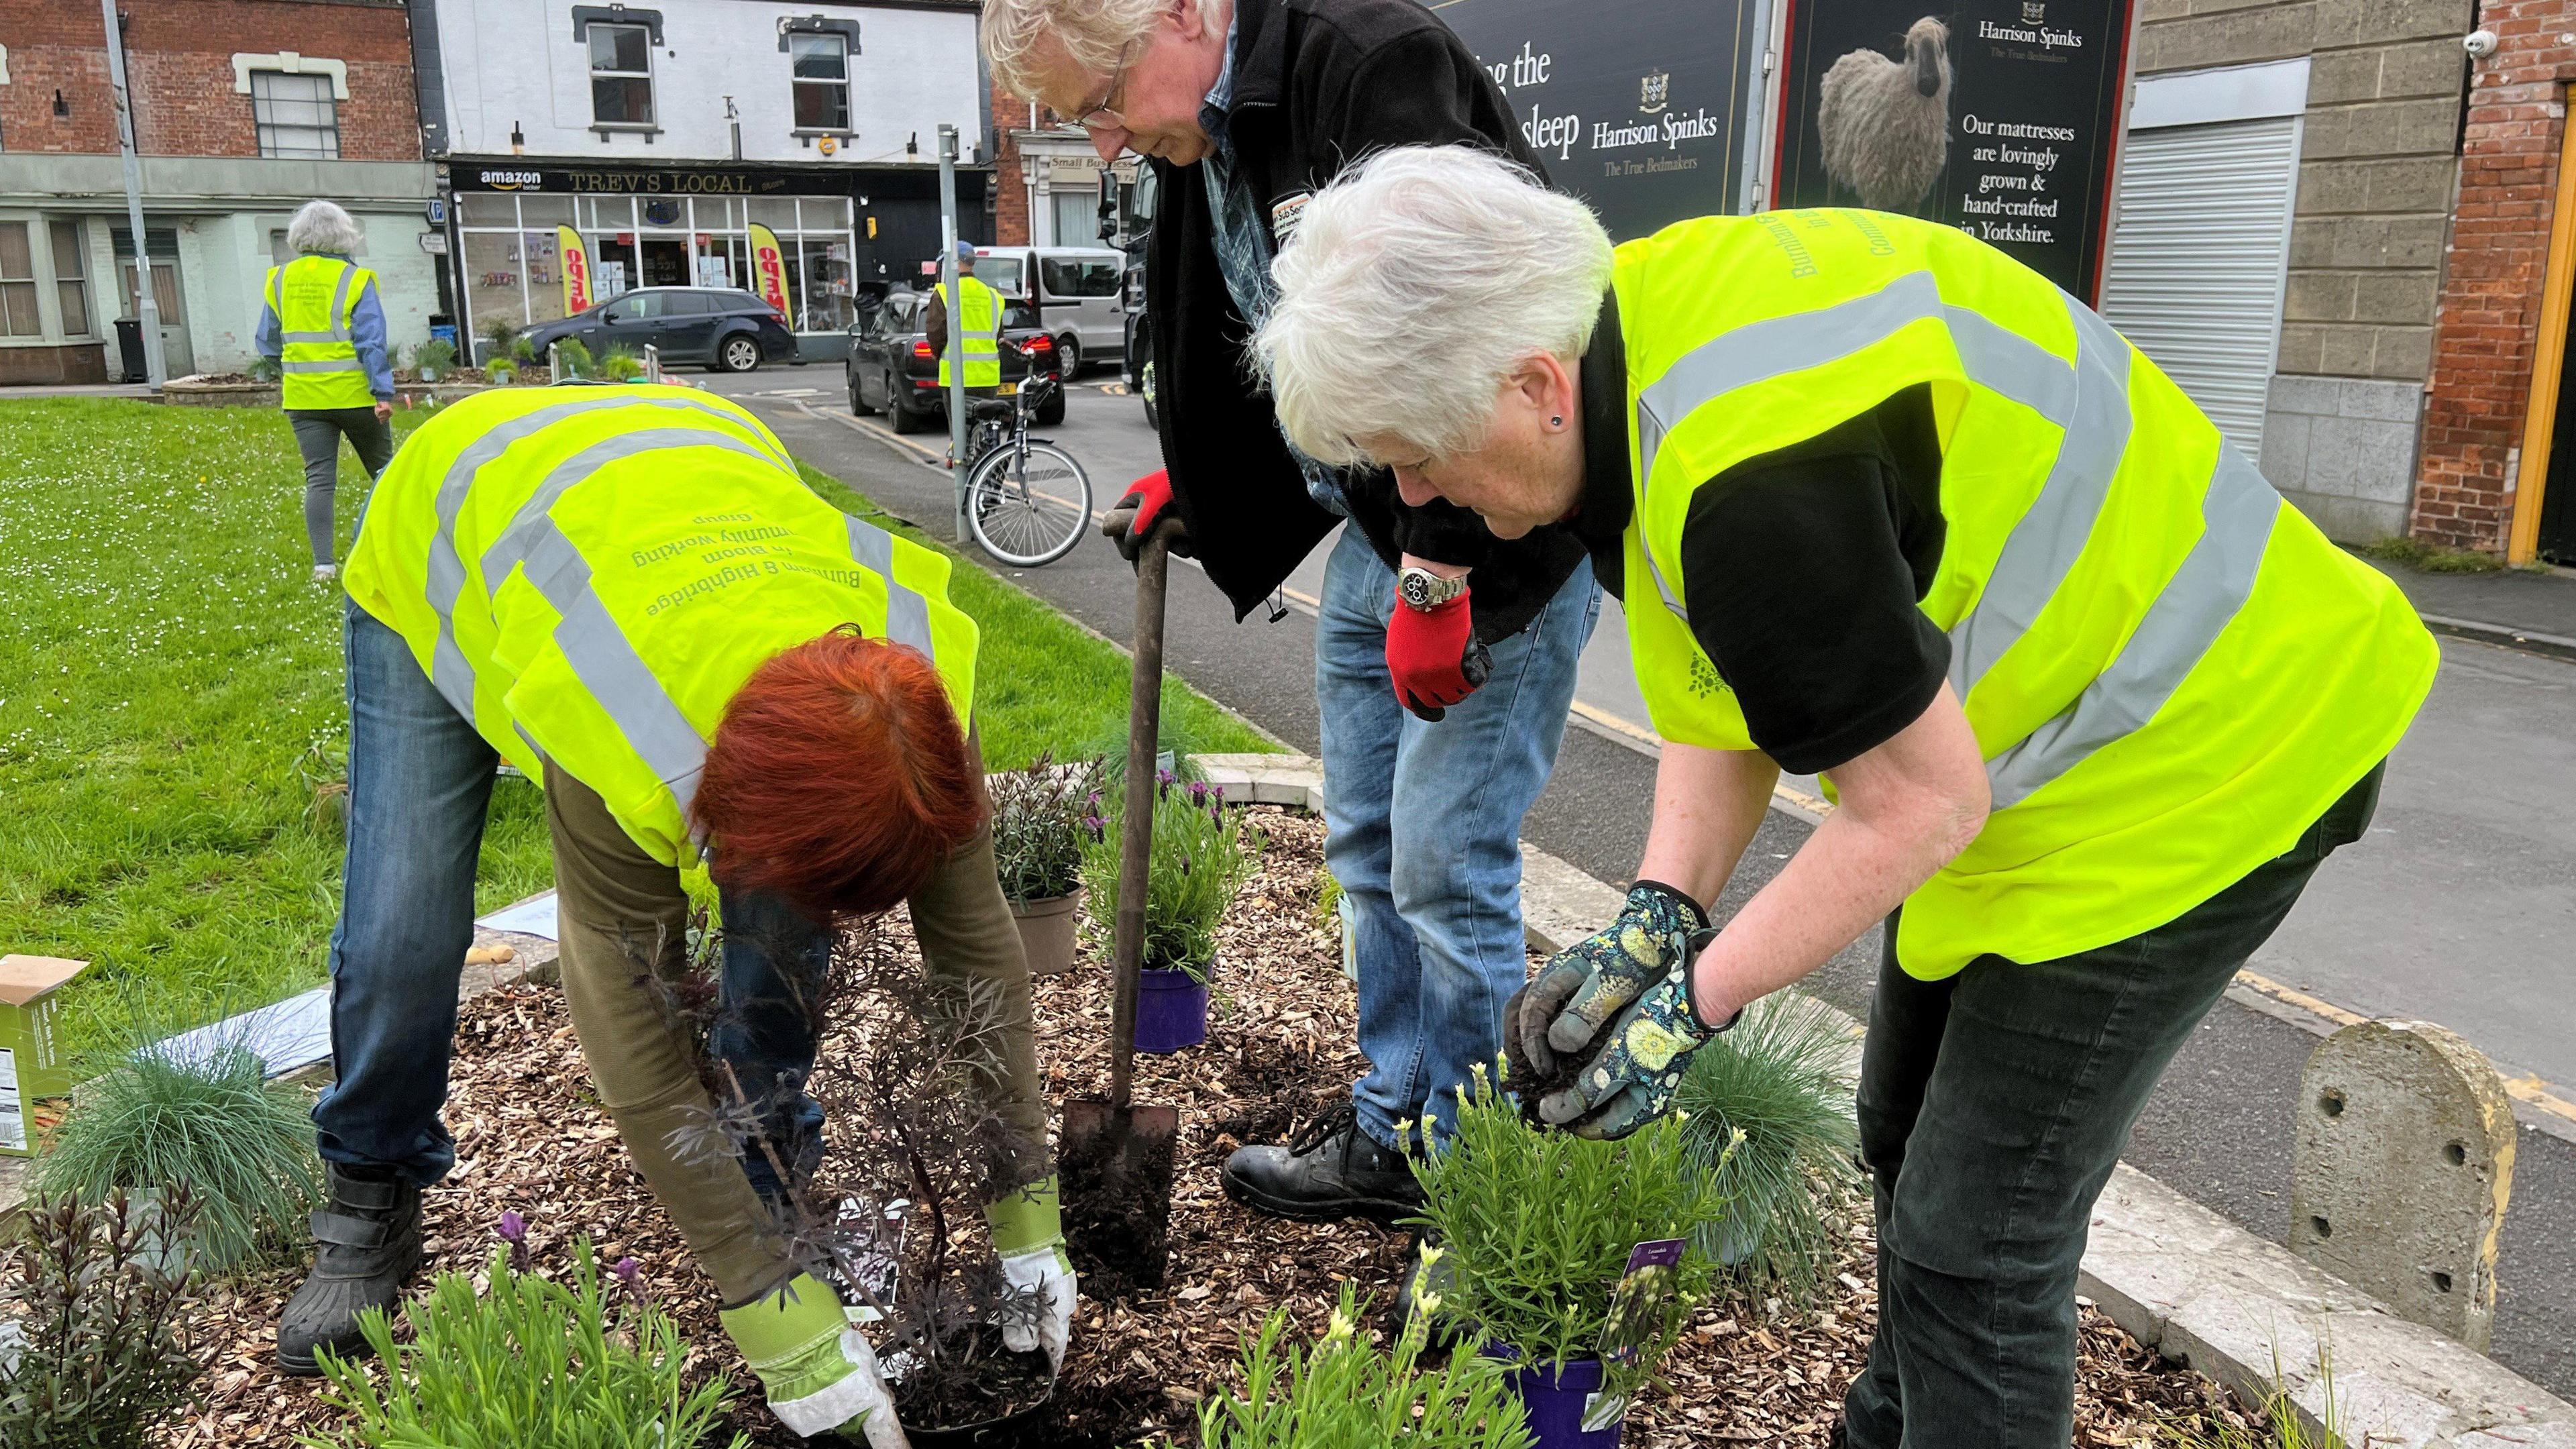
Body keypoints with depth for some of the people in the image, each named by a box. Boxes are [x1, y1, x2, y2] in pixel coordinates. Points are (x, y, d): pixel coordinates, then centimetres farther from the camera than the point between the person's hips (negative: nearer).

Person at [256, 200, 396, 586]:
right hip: (354, 394, -3)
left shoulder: (280, 280, 6)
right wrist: (383, 393, -13)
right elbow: (372, 342, -13)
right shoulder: (355, 279, -7)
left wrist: (280, 379, 29)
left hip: (304, 396, 3)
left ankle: (323, 563, -4)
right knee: (383, 469, 13)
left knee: (319, 479, 3)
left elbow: (266, 341, 13)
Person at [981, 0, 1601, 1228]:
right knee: (1367, 851, 13)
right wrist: (1192, 483, 15)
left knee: (1447, 867, -3)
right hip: (1375, 529, 9)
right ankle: (1390, 1135, 30)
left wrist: (1436, 575, -25)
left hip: (1502, 537, -9)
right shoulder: (1198, 145, 7)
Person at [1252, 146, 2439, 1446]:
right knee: (1910, 1136, 23)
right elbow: (1727, 690, -1)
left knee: (1975, 1237, -5)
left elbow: (1921, 807, -27)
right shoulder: (1625, 328, -8)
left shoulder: (1756, 480, -38)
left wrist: (1697, 998, -17)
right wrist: (1662, 907, -12)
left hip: (2189, 763, -10)